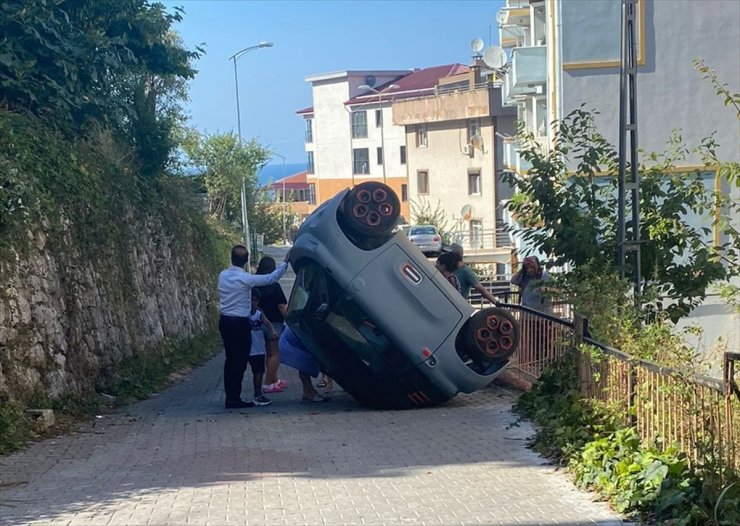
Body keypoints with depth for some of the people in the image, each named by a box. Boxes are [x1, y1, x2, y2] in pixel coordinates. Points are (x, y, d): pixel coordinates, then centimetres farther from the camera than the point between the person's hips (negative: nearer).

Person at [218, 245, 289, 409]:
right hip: (240, 323, -7)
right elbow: (270, 278, -12)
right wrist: (285, 262, -2)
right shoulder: (245, 278, -16)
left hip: (224, 321, 7)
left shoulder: (222, 275, 3)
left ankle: (230, 397, 15)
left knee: (230, 359, 12)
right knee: (240, 361, 0)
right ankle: (234, 399, 0)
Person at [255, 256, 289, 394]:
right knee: (275, 354, -1)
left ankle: (274, 380, 29)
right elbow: (282, 306, -14)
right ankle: (268, 384, -5)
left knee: (270, 353, 19)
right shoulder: (274, 286, -14)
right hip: (274, 323, -7)